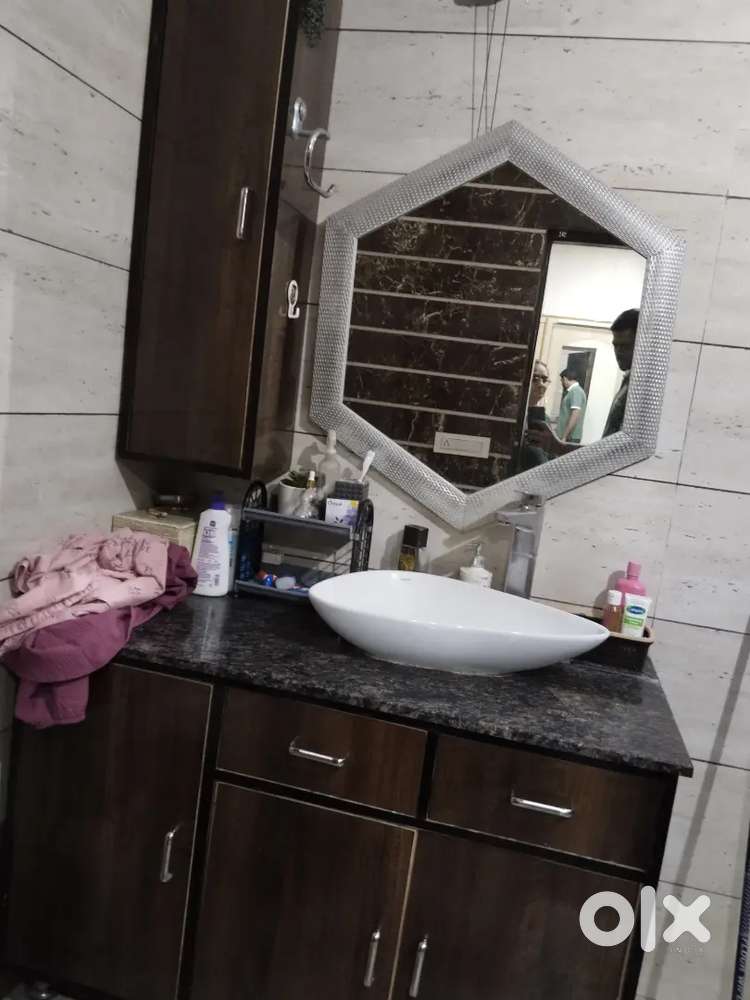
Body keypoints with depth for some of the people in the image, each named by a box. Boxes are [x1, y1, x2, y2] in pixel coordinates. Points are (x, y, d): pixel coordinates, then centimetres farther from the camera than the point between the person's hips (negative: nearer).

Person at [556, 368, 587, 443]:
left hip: (570, 438, -9)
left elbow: (575, 416, -22)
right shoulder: (573, 391, 19)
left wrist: (564, 437, -23)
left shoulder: (576, 391, -13)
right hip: (568, 437, 9)